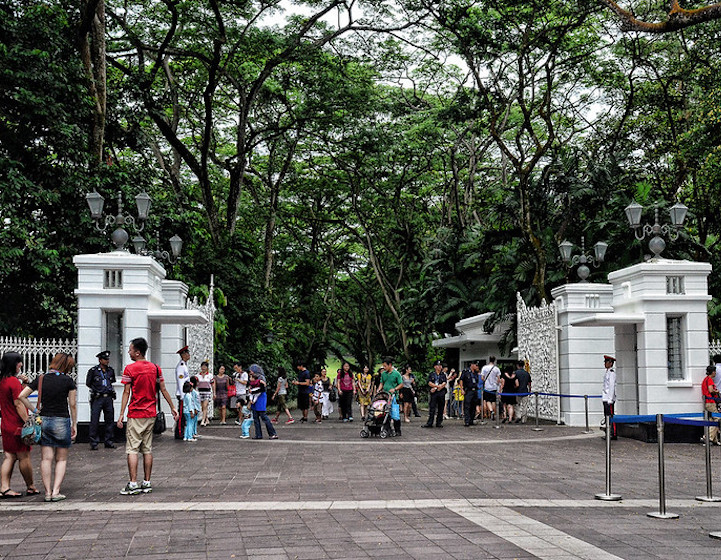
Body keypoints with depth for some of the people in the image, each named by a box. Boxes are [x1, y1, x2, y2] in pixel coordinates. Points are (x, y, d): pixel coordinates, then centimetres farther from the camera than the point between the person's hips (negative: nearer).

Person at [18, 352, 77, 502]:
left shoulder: (41, 379, 3)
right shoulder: (68, 381, -6)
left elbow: (21, 396, 0)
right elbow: (72, 405, -2)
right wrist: (74, 425, 7)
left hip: (43, 421, 3)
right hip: (62, 421, -3)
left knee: (46, 458, 7)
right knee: (61, 459, 8)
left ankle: (47, 492, 6)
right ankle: (56, 491, -1)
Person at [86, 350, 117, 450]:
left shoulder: (111, 370, 10)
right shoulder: (93, 370, -3)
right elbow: (88, 383, 6)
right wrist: (96, 391, 4)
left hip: (108, 398, 4)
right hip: (97, 398, -4)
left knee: (110, 420, 5)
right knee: (94, 420, -5)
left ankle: (109, 442, 14)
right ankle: (93, 443, 1)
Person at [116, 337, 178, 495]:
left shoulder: (130, 369, -8)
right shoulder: (155, 368, 6)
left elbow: (126, 393, -10)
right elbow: (163, 390, 7)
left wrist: (121, 414, -7)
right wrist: (173, 408, 14)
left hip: (135, 414, -5)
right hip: (151, 413, 5)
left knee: (132, 449, -3)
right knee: (147, 449, 9)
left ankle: (133, 484, -8)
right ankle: (147, 483, 11)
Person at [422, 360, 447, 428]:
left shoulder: (443, 375, 11)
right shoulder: (432, 374, 8)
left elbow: (444, 384, -1)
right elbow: (429, 383, -3)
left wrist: (435, 388, -10)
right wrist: (438, 386, -11)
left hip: (441, 393, 2)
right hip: (433, 394, -2)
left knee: (441, 409, 4)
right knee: (432, 408, -6)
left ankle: (439, 423, 10)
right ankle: (429, 423, -6)